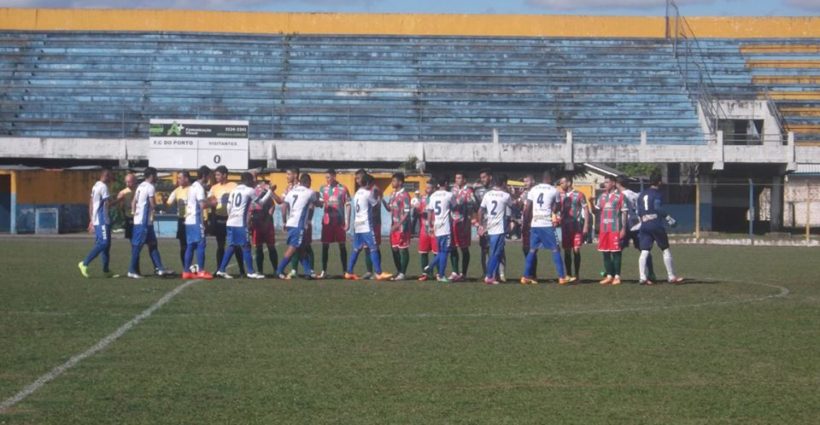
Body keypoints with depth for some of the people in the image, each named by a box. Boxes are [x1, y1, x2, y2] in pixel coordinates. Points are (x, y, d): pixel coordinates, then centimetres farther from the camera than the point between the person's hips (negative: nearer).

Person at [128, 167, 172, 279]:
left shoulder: (140, 186, 15)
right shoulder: (150, 187, -12)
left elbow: (133, 202, 15)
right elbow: (153, 205, -15)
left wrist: (134, 213, 14)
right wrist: (159, 206, 5)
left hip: (138, 219, 9)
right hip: (144, 221, -9)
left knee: (153, 244, 11)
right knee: (137, 245, -5)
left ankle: (159, 268, 12)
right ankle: (132, 271, -2)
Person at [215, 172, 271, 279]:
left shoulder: (234, 190, 15)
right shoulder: (249, 190, -2)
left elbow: (229, 207, 11)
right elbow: (260, 201, 9)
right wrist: (269, 191, 19)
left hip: (231, 222, 7)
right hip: (241, 223, -7)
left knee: (231, 247, 11)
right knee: (246, 247, 0)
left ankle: (221, 270, 7)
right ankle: (250, 272, 2)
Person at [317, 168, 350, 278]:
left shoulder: (342, 189, -2)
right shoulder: (323, 189, 7)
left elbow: (347, 205, 0)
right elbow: (321, 203, 5)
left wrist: (347, 222, -5)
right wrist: (322, 203, -20)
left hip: (340, 221, -2)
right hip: (327, 221, 2)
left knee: (342, 246, 3)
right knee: (325, 246, 2)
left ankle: (345, 270, 9)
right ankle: (324, 271, 7)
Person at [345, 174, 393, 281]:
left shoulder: (357, 194, 15)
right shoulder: (367, 193, -9)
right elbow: (375, 203, 2)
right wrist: (376, 195, 16)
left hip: (357, 225, 8)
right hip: (366, 225, -8)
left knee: (356, 249, 11)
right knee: (373, 249, -8)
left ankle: (349, 273, 10)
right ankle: (379, 273, -11)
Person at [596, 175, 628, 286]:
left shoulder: (619, 196, -2)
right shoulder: (602, 196, 14)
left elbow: (624, 212, -3)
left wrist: (623, 228, -8)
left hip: (615, 229, -6)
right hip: (603, 228, 6)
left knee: (616, 252, -2)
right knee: (605, 253, 8)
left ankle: (617, 276, 2)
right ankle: (609, 276, 15)